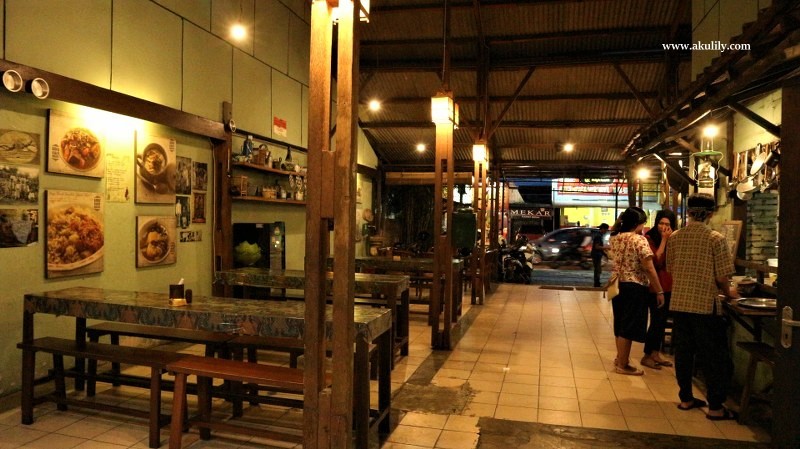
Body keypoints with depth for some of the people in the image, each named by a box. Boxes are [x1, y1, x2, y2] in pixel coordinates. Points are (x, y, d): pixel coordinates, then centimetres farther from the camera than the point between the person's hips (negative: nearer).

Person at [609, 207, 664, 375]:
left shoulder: (615, 239, 7)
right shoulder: (639, 240, -15)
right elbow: (649, 268, -18)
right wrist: (659, 291, -13)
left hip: (618, 285, 7)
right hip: (634, 287, -7)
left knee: (620, 324, 19)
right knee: (629, 326, 2)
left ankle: (620, 358, 33)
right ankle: (622, 365, 10)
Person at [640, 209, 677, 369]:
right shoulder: (649, 238, -11)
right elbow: (656, 261, -21)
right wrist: (663, 240, -19)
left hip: (668, 285, 7)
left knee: (662, 320, 12)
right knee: (657, 320, -5)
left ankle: (656, 353, 23)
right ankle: (647, 356, 7)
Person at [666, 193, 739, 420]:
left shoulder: (674, 237, 2)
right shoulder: (716, 239, -10)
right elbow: (722, 277, -10)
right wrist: (728, 292, 11)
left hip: (679, 303, 4)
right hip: (705, 305, -4)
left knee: (683, 353, 14)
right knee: (714, 358, 8)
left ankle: (686, 398, 24)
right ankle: (715, 407, 13)